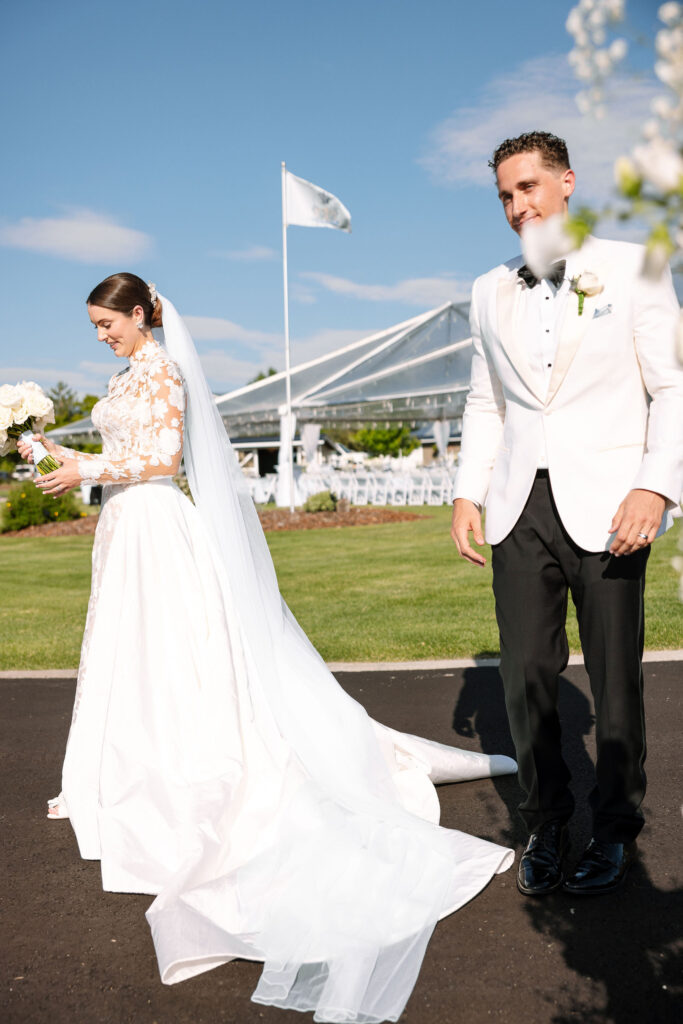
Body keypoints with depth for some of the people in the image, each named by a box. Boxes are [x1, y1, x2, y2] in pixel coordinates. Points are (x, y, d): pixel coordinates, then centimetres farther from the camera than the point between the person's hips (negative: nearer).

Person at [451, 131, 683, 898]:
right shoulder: (491, 292, 15)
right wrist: (468, 493, 7)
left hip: (605, 508, -3)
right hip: (519, 510, 3)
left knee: (614, 678, 4)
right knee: (526, 677, 5)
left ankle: (614, 829, 23)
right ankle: (545, 822, 24)